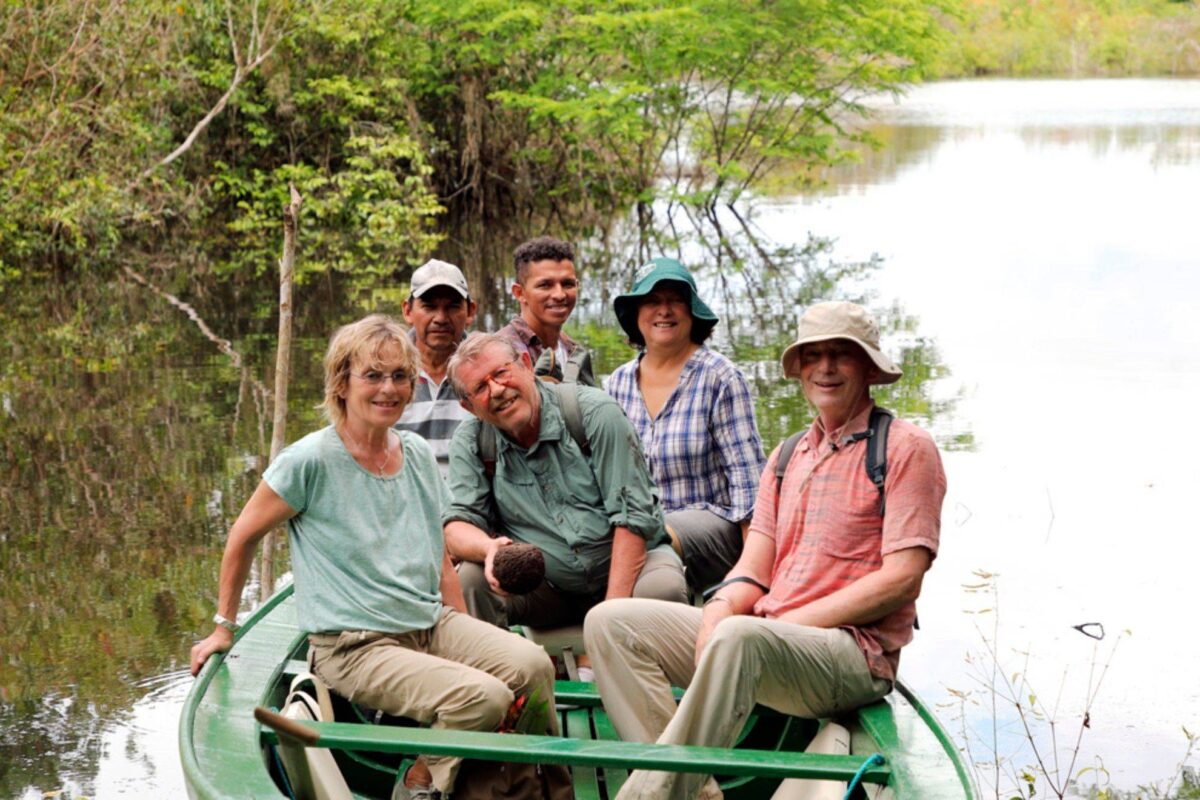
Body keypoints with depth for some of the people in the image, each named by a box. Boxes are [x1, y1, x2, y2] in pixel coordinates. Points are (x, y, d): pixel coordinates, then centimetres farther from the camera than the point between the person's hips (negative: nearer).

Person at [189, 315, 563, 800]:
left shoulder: (418, 454, 9)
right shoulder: (311, 460, -10)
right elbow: (243, 537, 2)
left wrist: (469, 642, 13)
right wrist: (223, 627, 9)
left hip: (432, 624, 6)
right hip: (353, 646, -6)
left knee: (533, 666, -22)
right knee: (484, 698, -28)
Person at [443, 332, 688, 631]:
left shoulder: (595, 413, -13)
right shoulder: (470, 443, -2)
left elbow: (633, 517, -15)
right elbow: (458, 527, -7)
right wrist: (490, 548, -32)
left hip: (629, 563, -2)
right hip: (547, 588, 2)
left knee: (663, 589, -33)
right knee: (472, 578, -24)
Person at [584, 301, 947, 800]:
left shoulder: (905, 449, -1)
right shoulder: (787, 457, 20)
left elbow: (901, 577, -10)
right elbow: (753, 571, 13)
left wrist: (787, 625, -14)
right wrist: (718, 614, -11)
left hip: (854, 653, -7)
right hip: (762, 641, 7)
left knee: (740, 637, -39)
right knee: (611, 623, -8)